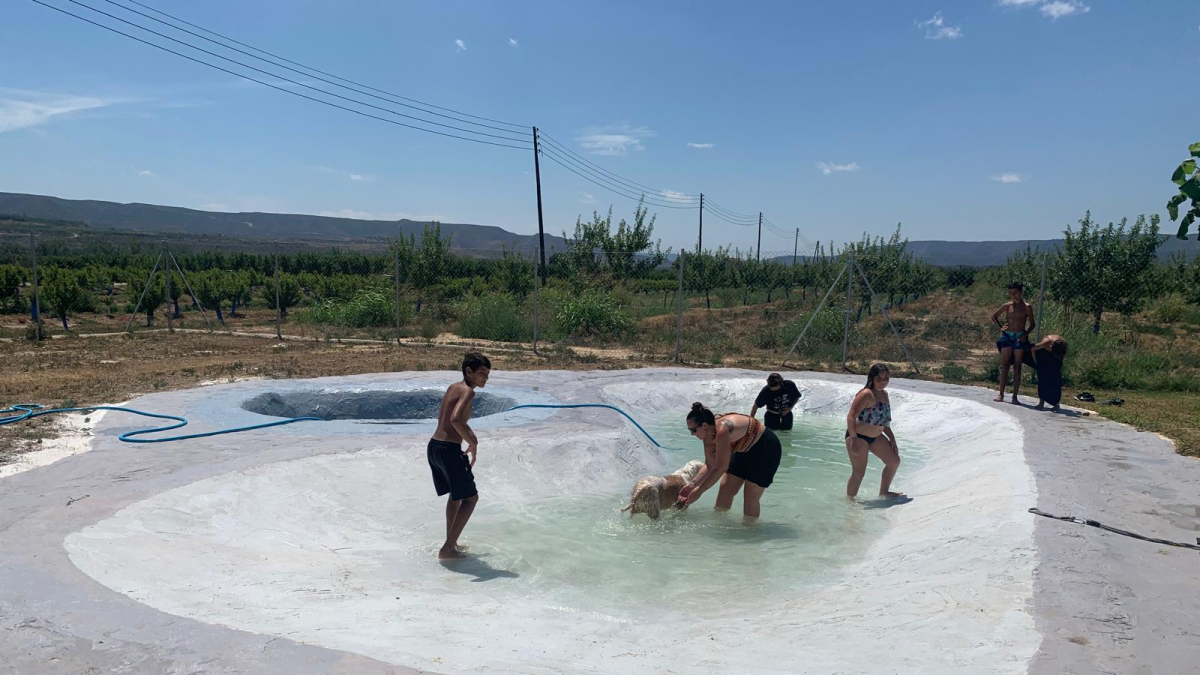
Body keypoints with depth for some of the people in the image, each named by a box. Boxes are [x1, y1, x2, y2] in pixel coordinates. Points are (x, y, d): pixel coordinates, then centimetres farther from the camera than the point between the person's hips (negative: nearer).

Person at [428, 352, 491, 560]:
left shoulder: (452, 387, 14)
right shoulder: (468, 391, -14)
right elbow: (455, 419, -32)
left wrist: (469, 434, 23)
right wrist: (473, 443, -19)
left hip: (433, 446, 9)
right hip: (449, 449, -9)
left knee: (456, 494, 26)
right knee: (471, 497, 3)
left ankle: (451, 543, 34)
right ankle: (447, 549, 1)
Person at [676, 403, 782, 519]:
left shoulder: (722, 430, -37)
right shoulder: (708, 434, -12)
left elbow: (721, 468, -35)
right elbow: (710, 466, -6)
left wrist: (699, 491, -30)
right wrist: (692, 484, -18)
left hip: (766, 448, -8)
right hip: (745, 450, 8)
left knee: (751, 497, -4)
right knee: (725, 490, 6)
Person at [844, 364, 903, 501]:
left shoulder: (884, 394, 8)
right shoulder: (866, 394, -20)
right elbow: (851, 417, -25)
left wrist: (892, 438, 15)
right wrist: (853, 440, -29)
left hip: (876, 436, 9)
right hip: (858, 436, -9)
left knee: (894, 461, 13)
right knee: (859, 473, -5)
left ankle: (884, 492, 30)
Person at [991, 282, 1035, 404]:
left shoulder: (1027, 307, 0)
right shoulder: (1007, 306, 5)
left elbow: (1031, 324, 5)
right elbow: (994, 317, 17)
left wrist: (1026, 334, -10)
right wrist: (1000, 327, 2)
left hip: (1020, 337, -1)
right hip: (1007, 336, 1)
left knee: (1017, 367, 1)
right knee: (1004, 366, 0)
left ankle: (1015, 396, 5)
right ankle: (1001, 394, 4)